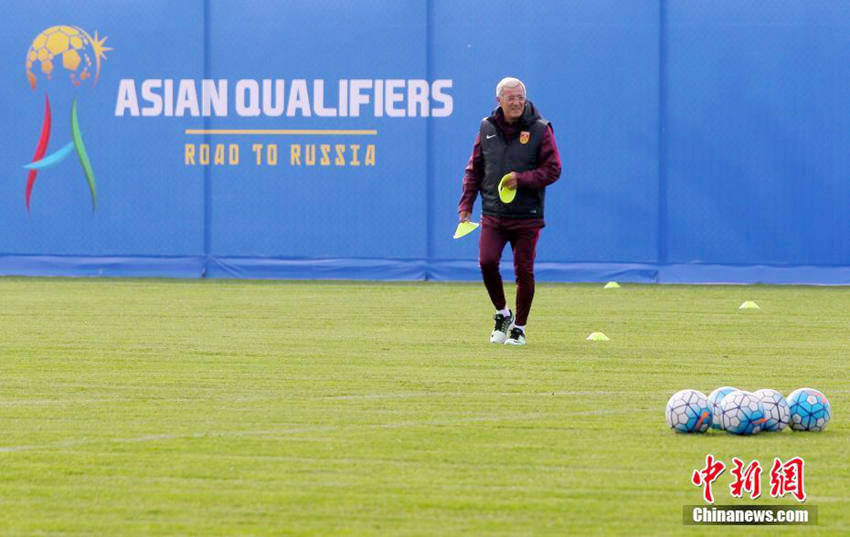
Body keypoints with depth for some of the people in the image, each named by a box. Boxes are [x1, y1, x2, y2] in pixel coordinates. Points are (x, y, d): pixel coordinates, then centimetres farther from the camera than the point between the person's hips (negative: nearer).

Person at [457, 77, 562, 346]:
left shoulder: (539, 129, -3)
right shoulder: (487, 128, 7)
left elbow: (553, 170, -4)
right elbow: (474, 169, 13)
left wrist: (521, 179, -18)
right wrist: (466, 205, 5)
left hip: (527, 216, -2)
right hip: (493, 213, 2)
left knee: (524, 271, -1)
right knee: (487, 262, -14)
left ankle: (519, 327, 14)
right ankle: (502, 314, 10)